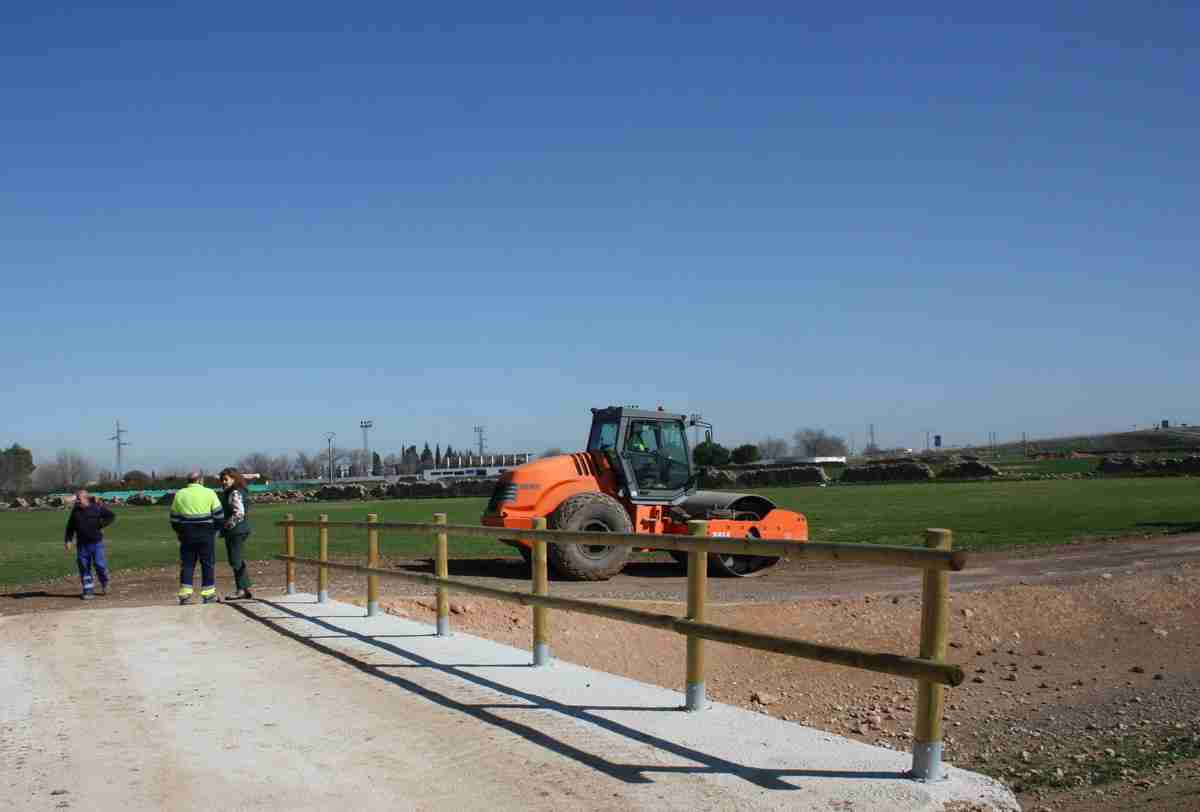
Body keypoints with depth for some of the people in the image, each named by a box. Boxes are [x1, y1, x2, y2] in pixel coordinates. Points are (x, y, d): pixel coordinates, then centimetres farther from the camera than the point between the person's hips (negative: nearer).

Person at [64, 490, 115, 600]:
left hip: (96, 542, -3)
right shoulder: (75, 510, 8)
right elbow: (70, 527, 13)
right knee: (84, 567, 2)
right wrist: (68, 540, 2)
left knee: (99, 565, -4)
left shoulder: (97, 507, -2)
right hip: (82, 544, 3)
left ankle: (105, 585, 23)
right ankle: (88, 591, 9)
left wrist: (101, 525, -8)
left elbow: (111, 516, 4)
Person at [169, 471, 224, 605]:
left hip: (186, 534, 2)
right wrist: (215, 529, 12)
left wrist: (179, 532, 22)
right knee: (207, 564, 5)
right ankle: (208, 594, 7)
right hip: (206, 534, -2)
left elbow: (174, 517, 10)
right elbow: (219, 515, -3)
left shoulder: (179, 494, 7)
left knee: (187, 564, 8)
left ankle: (185, 595, 3)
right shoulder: (209, 493, -2)